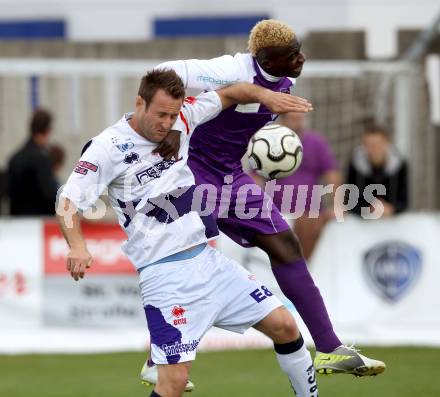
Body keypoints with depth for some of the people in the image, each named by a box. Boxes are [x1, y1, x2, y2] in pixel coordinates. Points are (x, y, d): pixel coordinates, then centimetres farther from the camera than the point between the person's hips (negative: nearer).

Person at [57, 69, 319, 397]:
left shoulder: (182, 118, 5)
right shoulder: (109, 147, -11)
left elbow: (229, 95, 17)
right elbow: (68, 201, -13)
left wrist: (262, 94, -3)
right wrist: (78, 246, -31)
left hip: (207, 258, 7)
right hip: (164, 274, -6)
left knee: (285, 327, 6)